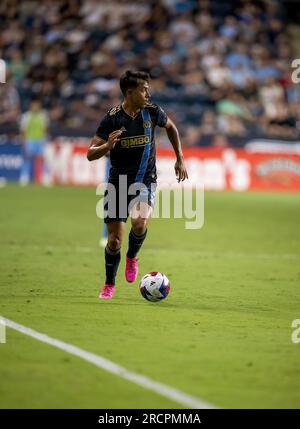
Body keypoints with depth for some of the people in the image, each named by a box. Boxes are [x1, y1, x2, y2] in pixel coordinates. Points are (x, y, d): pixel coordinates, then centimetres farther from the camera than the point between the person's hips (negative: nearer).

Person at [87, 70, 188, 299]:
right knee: (114, 239, -1)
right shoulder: (112, 118, -13)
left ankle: (132, 258, 5)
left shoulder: (152, 112, -6)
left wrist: (180, 159, 13)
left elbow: (171, 127, 17)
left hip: (145, 179, 1)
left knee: (140, 222, -27)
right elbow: (90, 154, -13)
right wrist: (107, 146, -34)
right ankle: (110, 284, 23)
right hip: (118, 180, 0)